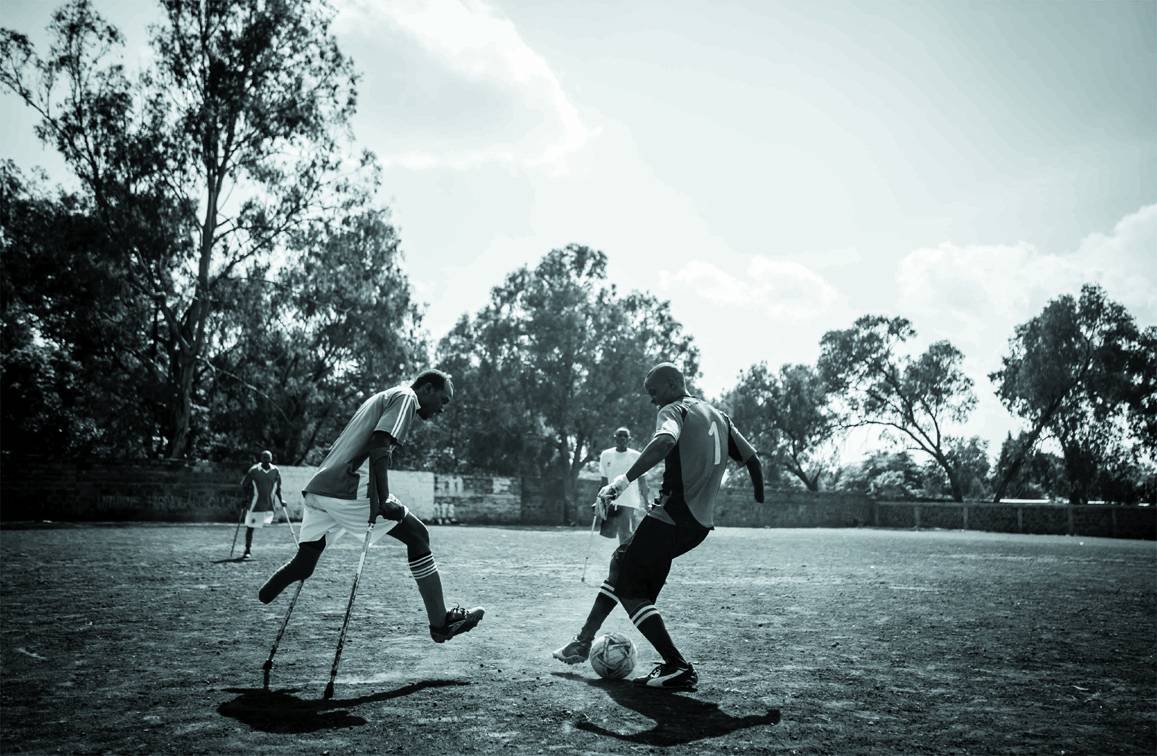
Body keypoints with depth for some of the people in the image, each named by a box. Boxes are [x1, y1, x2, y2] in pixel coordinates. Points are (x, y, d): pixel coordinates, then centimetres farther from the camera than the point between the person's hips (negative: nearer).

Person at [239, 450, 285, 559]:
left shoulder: (275, 471, 0)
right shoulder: (254, 470, -9)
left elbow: (278, 486, 14)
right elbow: (243, 484, 2)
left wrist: (280, 499, 6)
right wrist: (245, 499, -4)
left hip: (269, 504, 3)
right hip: (255, 503, -3)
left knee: (265, 523, -2)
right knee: (250, 527, -2)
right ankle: (247, 551, 7)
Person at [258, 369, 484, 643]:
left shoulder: (382, 397, 29)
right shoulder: (405, 396, 1)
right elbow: (379, 446, -14)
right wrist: (383, 500, -20)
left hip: (318, 487, 9)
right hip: (347, 490, -9)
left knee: (304, 564, 12)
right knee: (417, 535, 0)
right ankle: (440, 623, 2)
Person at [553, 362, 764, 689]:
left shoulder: (674, 410, -6)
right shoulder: (719, 417, 19)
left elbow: (665, 441, -29)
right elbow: (752, 459, 19)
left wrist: (624, 479, -31)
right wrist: (760, 504, 29)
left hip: (672, 516, -9)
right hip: (700, 523, 9)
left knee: (629, 588, -1)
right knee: (623, 561, 22)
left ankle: (678, 668, -7)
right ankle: (584, 642, 26)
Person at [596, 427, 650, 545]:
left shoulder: (636, 456, 1)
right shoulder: (606, 455, 6)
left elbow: (642, 481, 4)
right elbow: (603, 480, 11)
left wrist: (645, 504, -1)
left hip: (631, 504, -2)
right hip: (611, 503, 2)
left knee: (626, 538, -7)